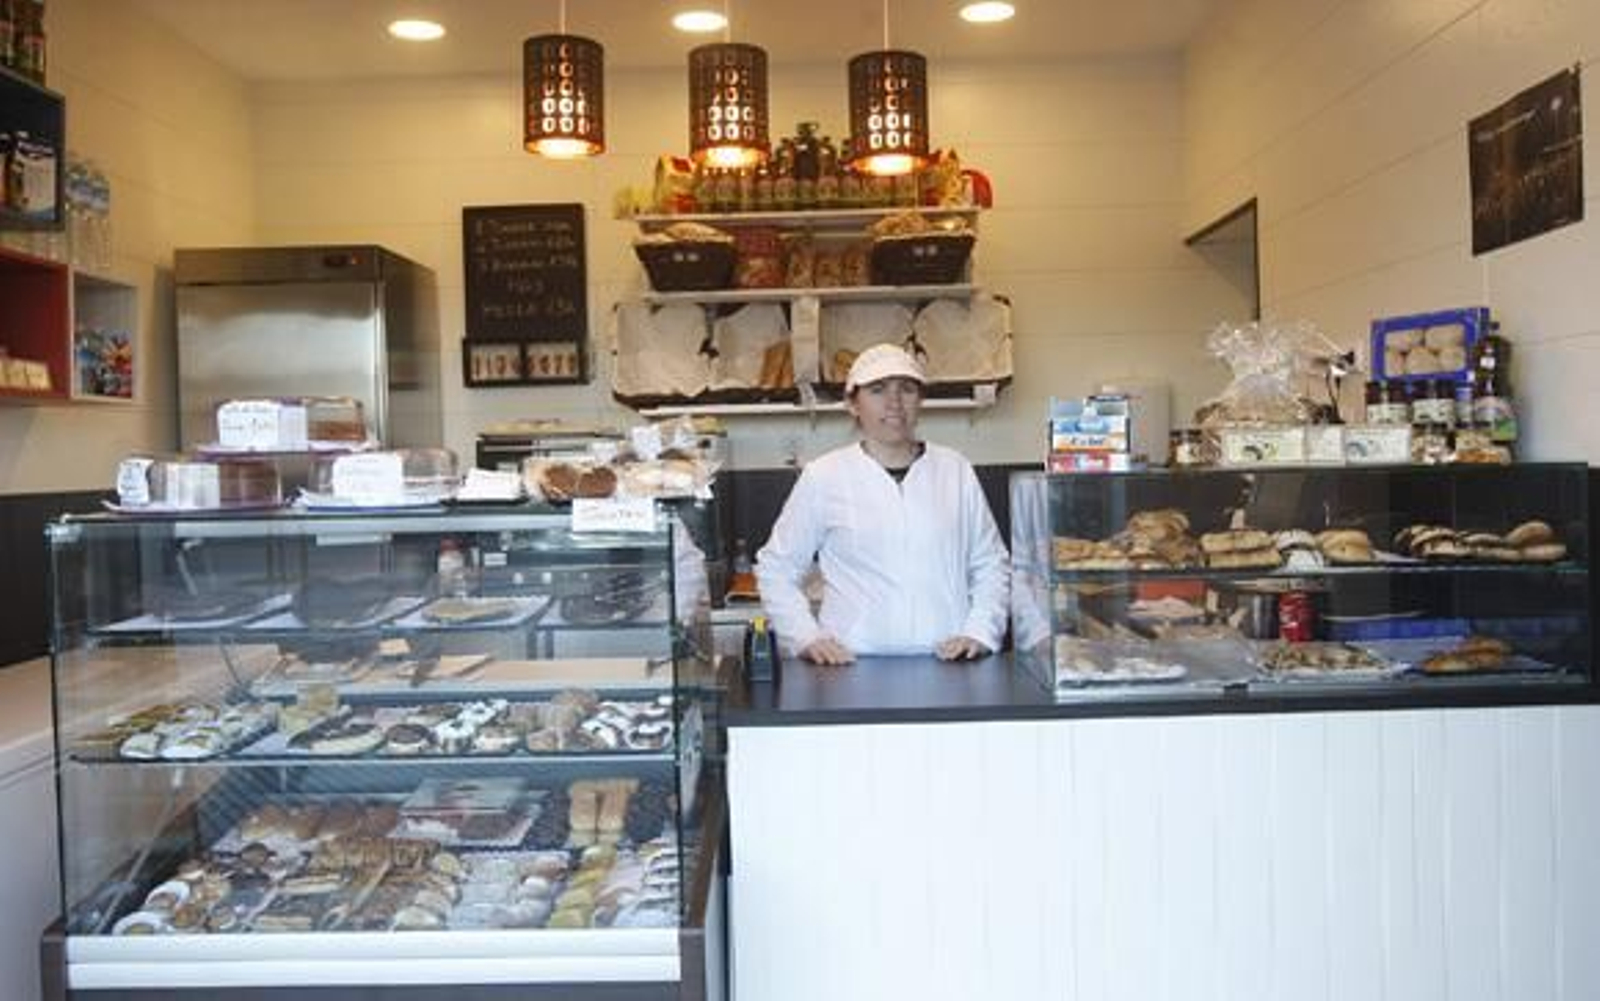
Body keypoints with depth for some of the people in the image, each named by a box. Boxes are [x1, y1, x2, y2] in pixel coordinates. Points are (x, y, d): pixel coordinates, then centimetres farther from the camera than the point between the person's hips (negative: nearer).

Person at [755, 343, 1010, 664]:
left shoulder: (955, 470, 12)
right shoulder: (823, 476, 6)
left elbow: (992, 565, 17)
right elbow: (775, 568, 12)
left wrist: (979, 633, 3)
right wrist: (806, 637, 0)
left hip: (947, 663, 2)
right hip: (855, 664, -2)